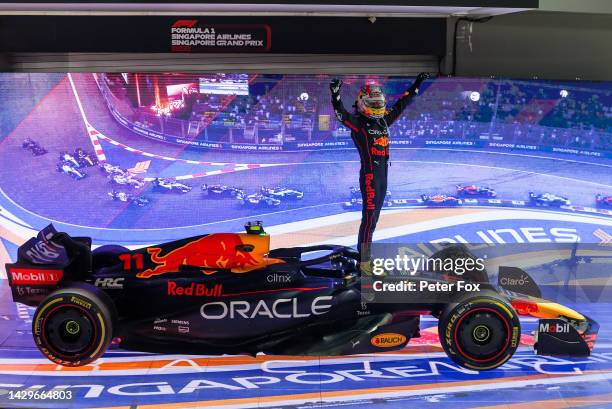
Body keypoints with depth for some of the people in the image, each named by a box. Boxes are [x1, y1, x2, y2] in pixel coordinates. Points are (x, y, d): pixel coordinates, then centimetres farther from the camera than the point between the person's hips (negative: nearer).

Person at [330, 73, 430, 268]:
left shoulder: (384, 120, 12)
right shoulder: (357, 122, -7)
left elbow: (401, 105, 23)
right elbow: (342, 114, -23)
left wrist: (416, 85, 29)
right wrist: (335, 94, -39)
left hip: (383, 175, 8)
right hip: (369, 175, -8)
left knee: (373, 217, 13)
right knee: (370, 217, -8)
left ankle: (362, 251, 24)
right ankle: (364, 261, -2)